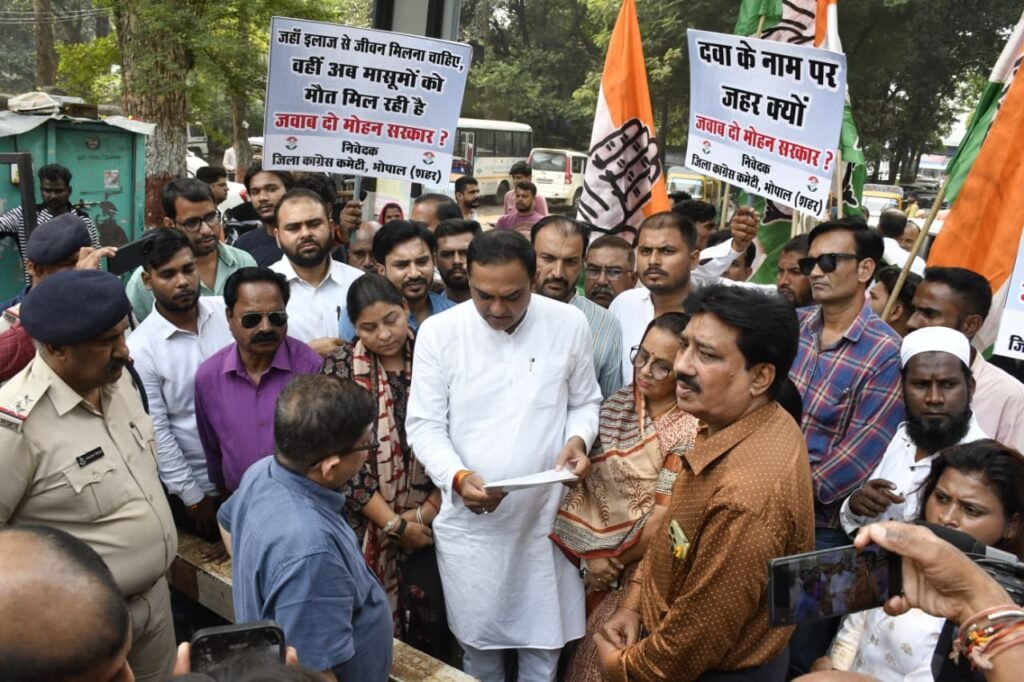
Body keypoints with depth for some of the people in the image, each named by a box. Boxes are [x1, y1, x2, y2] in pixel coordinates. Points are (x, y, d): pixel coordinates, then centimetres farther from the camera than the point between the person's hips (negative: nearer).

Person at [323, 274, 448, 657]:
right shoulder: (339, 370, -6)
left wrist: (426, 512, -7)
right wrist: (393, 523, -11)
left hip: (429, 522, 1)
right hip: (368, 525, -1)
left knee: (432, 615, 2)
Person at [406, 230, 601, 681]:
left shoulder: (570, 325, -6)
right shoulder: (438, 331, -9)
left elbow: (585, 403, 7)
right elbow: (424, 424, -6)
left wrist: (578, 439, -14)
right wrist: (457, 477, -22)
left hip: (547, 516, 1)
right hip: (469, 520, 0)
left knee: (544, 642, 16)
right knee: (478, 640, 18)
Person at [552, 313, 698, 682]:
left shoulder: (689, 429, -16)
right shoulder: (621, 400, 0)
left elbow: (664, 514, -16)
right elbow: (590, 474, -2)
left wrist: (615, 560, -7)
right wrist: (590, 551, -10)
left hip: (639, 567, -5)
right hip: (588, 551, 5)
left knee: (602, 651, 4)